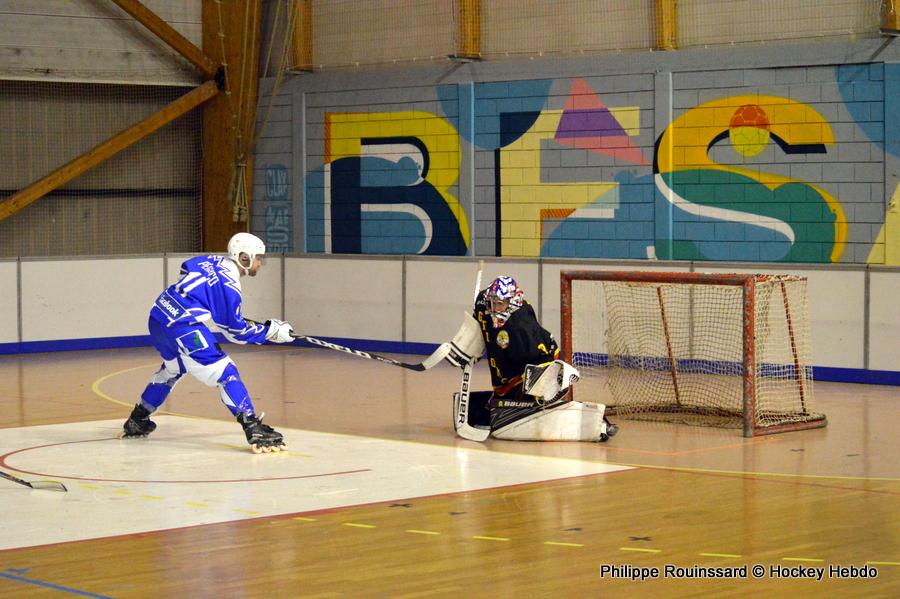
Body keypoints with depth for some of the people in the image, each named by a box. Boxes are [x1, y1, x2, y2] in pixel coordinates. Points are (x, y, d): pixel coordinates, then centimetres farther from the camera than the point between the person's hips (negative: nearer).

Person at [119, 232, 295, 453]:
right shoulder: (229, 285, -10)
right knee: (224, 373, -11)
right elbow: (235, 331, -5)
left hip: (157, 318, 9)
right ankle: (254, 430, -23)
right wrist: (270, 331, 3)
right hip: (181, 327, -9)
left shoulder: (212, 261, 11)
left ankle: (137, 420, 44)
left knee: (172, 369, 33)